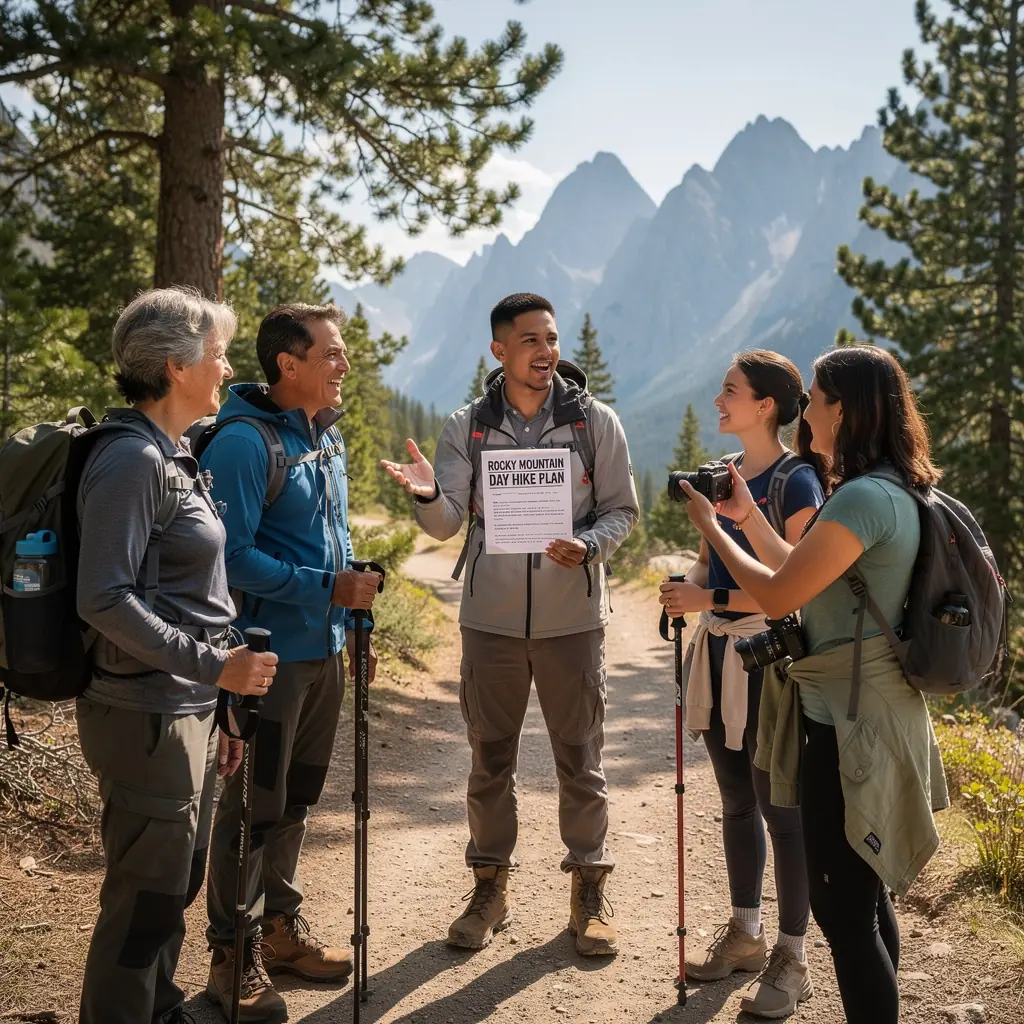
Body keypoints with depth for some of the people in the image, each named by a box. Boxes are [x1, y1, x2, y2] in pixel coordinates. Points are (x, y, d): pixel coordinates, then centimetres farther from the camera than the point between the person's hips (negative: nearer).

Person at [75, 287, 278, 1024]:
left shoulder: (172, 457, 12)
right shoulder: (132, 459, -16)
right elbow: (105, 599, -22)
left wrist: (215, 711, 19)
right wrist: (212, 666, -23)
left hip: (188, 710, 9)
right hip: (148, 717, -9)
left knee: (176, 887, 19)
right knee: (146, 901, 1)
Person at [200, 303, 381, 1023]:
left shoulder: (327, 435, 10)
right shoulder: (244, 441, -17)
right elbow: (234, 555, -22)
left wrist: (353, 625, 16)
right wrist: (328, 589, -20)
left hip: (324, 649, 8)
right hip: (271, 655, -8)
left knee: (297, 798, 18)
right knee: (254, 805, 2)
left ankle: (281, 925, 33)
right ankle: (234, 956, 16)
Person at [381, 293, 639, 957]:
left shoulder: (596, 421, -2)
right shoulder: (467, 428, 1)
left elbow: (623, 509, 2)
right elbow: (446, 524, -5)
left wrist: (589, 546, -18)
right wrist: (429, 495, -27)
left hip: (573, 619, -1)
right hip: (491, 619, 1)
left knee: (581, 759, 7)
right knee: (490, 760, 11)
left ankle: (590, 890, 22)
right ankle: (491, 888, 26)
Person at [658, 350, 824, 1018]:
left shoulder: (796, 481, -12)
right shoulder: (724, 472, 11)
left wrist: (711, 601, -21)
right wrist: (687, 592, -3)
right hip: (718, 647, 8)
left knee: (780, 806, 0)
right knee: (736, 800, 16)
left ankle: (791, 960, 12)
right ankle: (745, 936, 30)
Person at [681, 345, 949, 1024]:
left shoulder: (863, 497, -21)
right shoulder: (894, 491, 9)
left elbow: (777, 597, -19)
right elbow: (804, 579, 17)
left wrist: (711, 527, -6)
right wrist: (748, 513, 21)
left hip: (850, 723, -10)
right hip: (865, 713, 10)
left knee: (842, 910, -2)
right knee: (865, 897, 19)